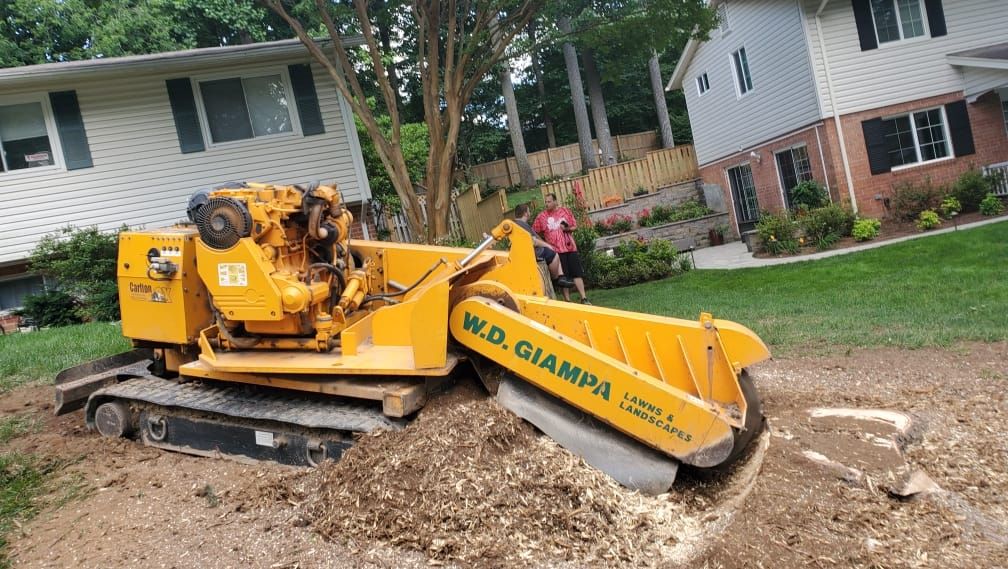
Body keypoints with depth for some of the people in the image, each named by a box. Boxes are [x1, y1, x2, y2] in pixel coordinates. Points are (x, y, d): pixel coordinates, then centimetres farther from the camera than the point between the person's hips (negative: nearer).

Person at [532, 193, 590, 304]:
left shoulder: (565, 211, 4)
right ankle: (567, 301, 10)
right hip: (556, 250, -1)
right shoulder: (541, 216, -1)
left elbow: (574, 226, 8)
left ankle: (584, 299, 4)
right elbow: (534, 232, 2)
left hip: (570, 247, 2)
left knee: (577, 273, 0)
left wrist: (567, 228, -11)